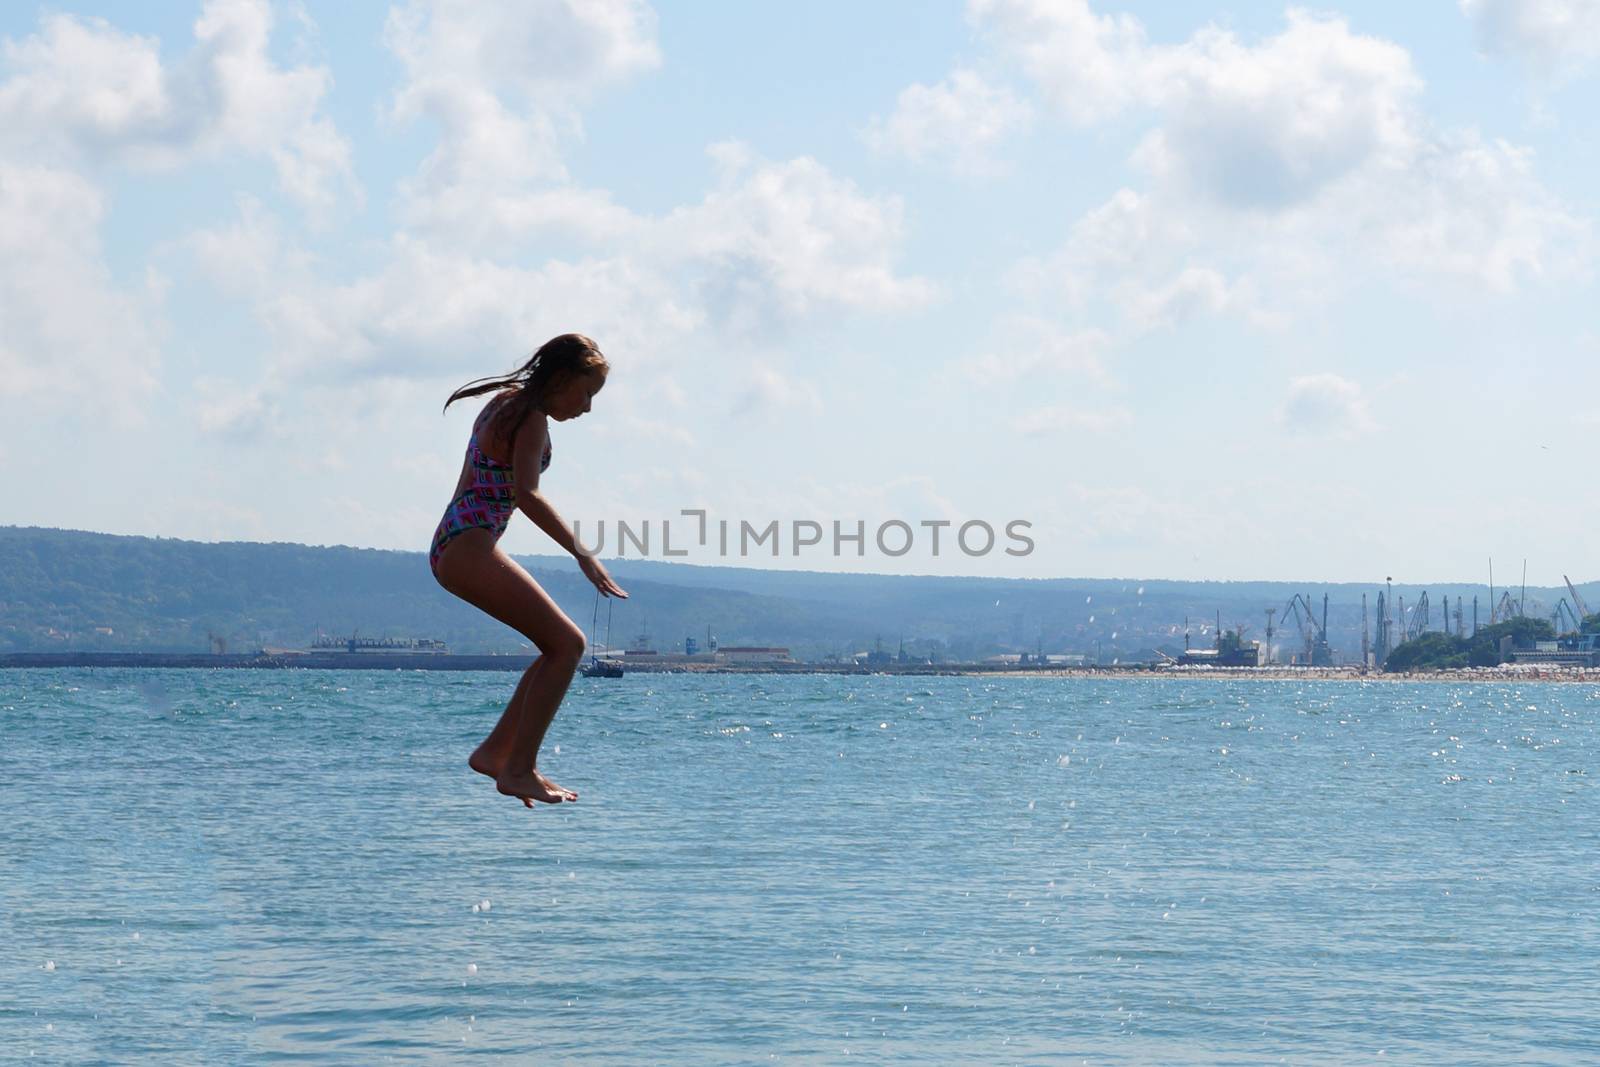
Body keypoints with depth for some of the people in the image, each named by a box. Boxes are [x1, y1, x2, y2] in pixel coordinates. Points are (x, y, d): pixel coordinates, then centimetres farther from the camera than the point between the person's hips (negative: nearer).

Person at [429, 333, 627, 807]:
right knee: (566, 645, -11)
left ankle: (495, 751, 8)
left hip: (452, 548, 10)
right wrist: (583, 554, -32)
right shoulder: (532, 417, -11)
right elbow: (526, 494, -25)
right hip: (470, 549, -10)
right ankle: (518, 769, -13)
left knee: (564, 645, 10)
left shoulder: (504, 403, 19)